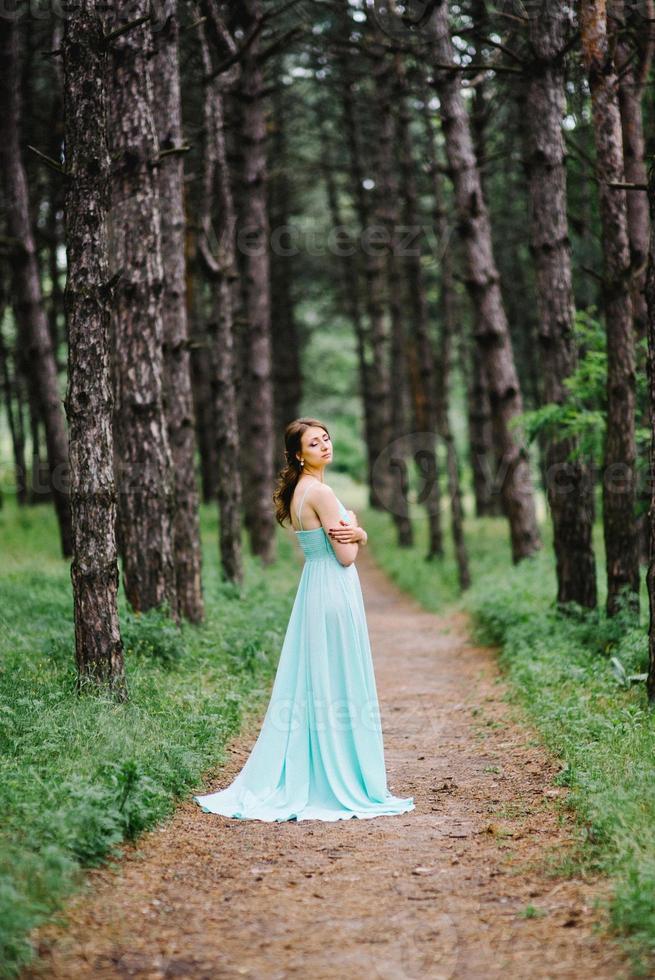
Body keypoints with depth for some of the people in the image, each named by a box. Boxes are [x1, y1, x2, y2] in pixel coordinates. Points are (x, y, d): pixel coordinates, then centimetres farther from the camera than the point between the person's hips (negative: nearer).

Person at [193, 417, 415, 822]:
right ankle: (344, 784, 3)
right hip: (335, 591, -10)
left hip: (314, 591, 10)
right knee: (340, 688, -3)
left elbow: (360, 536, 14)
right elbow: (346, 556, -15)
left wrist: (356, 533, -9)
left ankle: (298, 781, 15)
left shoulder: (300, 490, 15)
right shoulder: (320, 492, -15)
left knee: (309, 689, 11)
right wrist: (351, 526, 3)